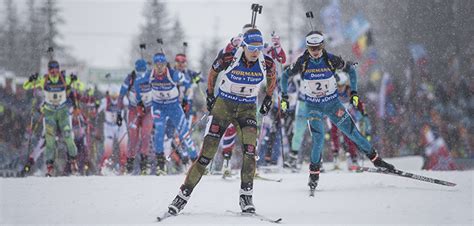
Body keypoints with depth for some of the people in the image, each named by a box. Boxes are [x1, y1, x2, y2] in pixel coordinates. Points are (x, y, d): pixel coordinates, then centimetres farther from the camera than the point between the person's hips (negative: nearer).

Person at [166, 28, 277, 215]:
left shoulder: (266, 63, -13)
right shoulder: (228, 59, -20)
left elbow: (272, 77, 12)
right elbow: (212, 72, 3)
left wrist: (268, 98, 13)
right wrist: (210, 94, 8)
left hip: (248, 108, 2)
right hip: (223, 105, -2)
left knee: (250, 149, -23)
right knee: (207, 153, -6)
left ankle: (246, 196, -13)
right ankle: (183, 195, 3)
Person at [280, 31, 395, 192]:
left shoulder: (331, 60, -14)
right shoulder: (303, 63, -14)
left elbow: (350, 69, 2)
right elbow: (286, 75, 3)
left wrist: (354, 92, -1)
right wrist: (284, 97, -1)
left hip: (333, 103, 1)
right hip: (313, 107, -1)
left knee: (352, 132, -3)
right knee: (318, 139, -18)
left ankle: (376, 159, 11)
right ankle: (314, 174, -2)